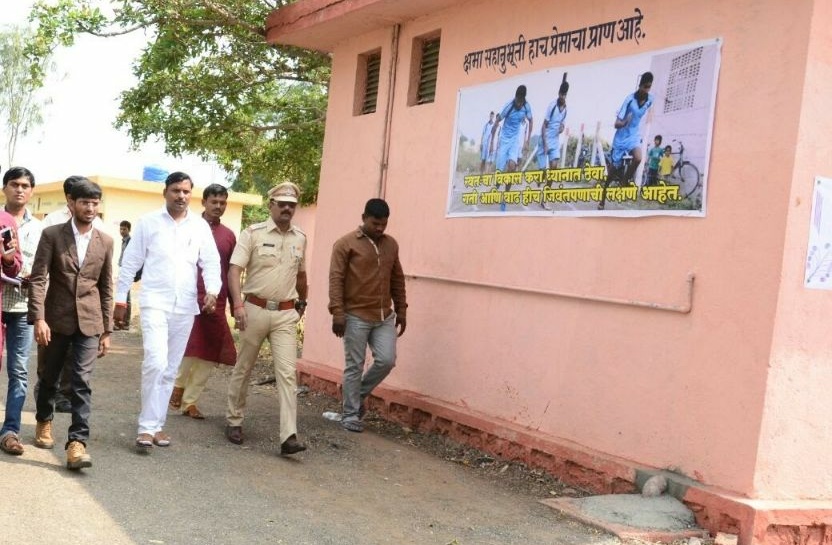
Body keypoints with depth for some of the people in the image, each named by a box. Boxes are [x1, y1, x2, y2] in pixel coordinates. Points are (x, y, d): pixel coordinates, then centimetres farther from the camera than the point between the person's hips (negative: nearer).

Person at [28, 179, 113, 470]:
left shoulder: (105, 241, 4)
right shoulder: (52, 235, -3)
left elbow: (106, 288, 8)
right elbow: (38, 278, -8)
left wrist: (107, 330, 6)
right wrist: (39, 318, -19)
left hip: (89, 322, 0)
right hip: (56, 319, 0)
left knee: (82, 381, -8)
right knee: (49, 377, 15)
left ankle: (77, 442, -10)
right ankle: (44, 421, 40)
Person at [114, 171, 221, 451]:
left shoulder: (200, 226, 8)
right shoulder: (148, 222, 2)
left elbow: (211, 262, 7)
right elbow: (130, 263, 4)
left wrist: (212, 291, -11)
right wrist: (120, 301, 3)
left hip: (185, 306, 4)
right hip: (155, 302, -3)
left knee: (170, 369, 9)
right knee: (156, 362, -17)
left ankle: (156, 425, 19)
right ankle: (147, 427, -8)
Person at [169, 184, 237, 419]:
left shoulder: (229, 236, 11)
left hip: (216, 303, 4)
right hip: (191, 298, -4)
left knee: (210, 354, 5)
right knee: (191, 348, -9)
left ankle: (190, 400, 16)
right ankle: (178, 384, 17)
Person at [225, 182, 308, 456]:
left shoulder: (300, 238, 9)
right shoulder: (253, 233, -4)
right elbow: (234, 269, -11)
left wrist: (302, 302, 29)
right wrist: (238, 303, -22)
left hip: (286, 314, 2)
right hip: (255, 309, -2)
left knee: (287, 373, -7)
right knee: (243, 369, 11)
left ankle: (289, 436, -11)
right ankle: (234, 421, 29)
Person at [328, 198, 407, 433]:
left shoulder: (391, 244, 11)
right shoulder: (346, 244, -6)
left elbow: (397, 279, 17)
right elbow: (336, 279, -10)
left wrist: (401, 310, 14)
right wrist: (337, 312, -17)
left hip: (385, 317, 5)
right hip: (356, 316, -5)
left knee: (386, 361, -2)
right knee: (354, 367, 1)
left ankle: (359, 393, 23)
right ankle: (350, 415, 12)